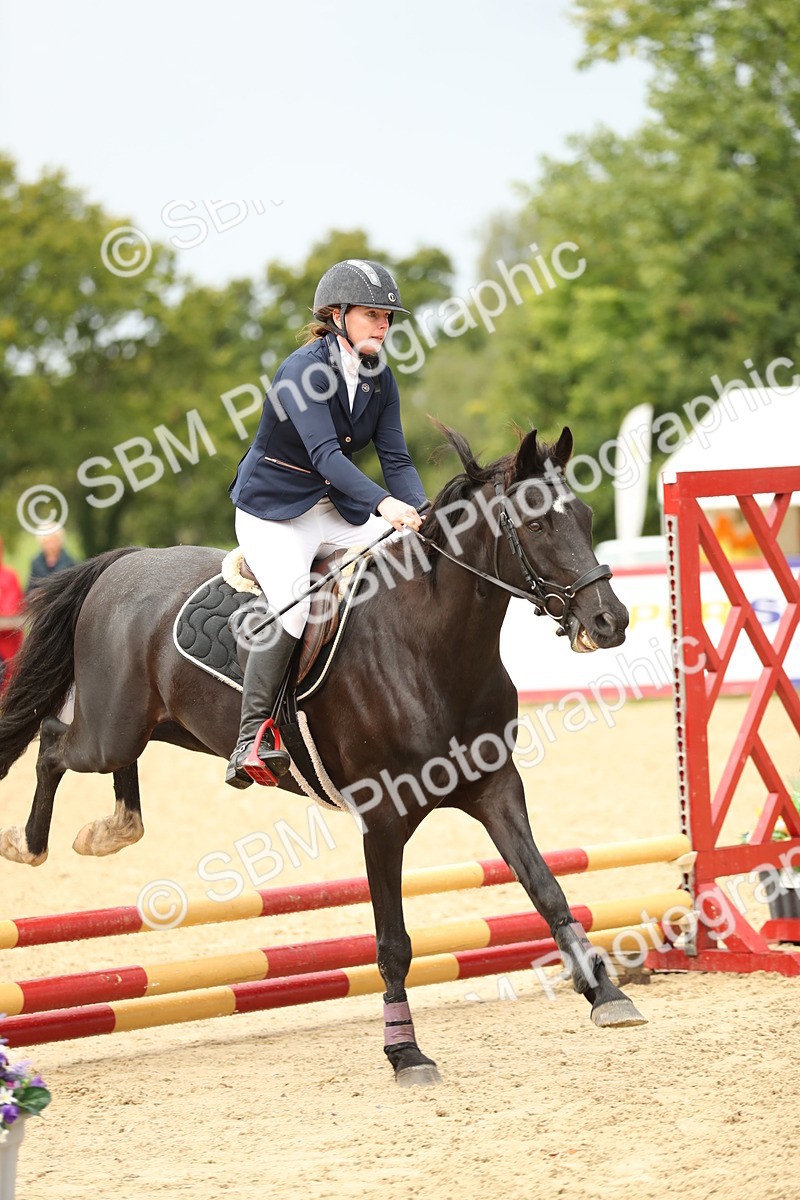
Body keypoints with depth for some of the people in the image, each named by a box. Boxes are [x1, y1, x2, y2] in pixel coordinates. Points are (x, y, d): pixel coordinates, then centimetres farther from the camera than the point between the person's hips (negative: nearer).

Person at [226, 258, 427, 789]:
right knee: (292, 606, -28)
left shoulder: (380, 377, 3)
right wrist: (384, 503, -44)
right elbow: (325, 454, -31)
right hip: (274, 511, -7)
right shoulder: (303, 369, -19)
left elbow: (396, 457, 0)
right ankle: (251, 740, -25)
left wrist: (421, 512, -20)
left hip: (339, 510, 7)